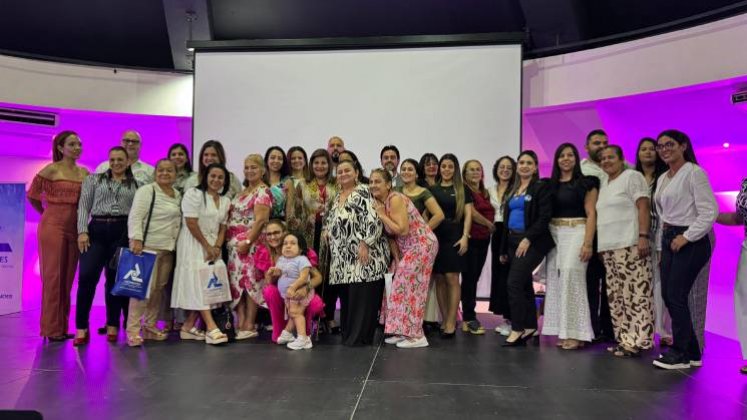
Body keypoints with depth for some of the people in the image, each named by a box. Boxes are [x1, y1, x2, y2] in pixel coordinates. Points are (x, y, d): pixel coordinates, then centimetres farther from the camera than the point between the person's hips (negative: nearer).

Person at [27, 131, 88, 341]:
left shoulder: (85, 172, 10)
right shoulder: (51, 170, -4)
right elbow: (32, 195, 3)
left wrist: (82, 222, 6)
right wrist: (47, 213, 12)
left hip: (74, 228, 5)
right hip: (53, 227, -5)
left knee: (67, 278, 8)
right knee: (52, 277, -1)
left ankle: (62, 327, 17)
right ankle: (51, 329, 7)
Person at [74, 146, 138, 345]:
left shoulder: (136, 185, 12)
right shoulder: (94, 179, 13)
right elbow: (83, 207, 6)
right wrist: (82, 231, -7)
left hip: (123, 233, 0)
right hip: (97, 230, 0)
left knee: (115, 279, 4)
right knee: (87, 277, -10)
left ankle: (113, 326, 13)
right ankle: (82, 328, 0)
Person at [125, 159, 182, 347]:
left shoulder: (178, 195, 16)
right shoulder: (146, 191, -5)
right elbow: (135, 217, -13)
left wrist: (177, 245, 17)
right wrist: (136, 239, -23)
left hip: (168, 249, 7)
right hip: (147, 247, -7)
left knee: (159, 289, 10)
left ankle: (150, 326, 20)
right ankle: (132, 330, -3)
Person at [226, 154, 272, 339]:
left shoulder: (263, 192, -7)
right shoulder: (243, 191, 19)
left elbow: (260, 220, -15)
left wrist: (247, 241, -21)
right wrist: (230, 240, 11)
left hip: (250, 243, -8)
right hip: (234, 243, 8)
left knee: (249, 281, -5)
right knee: (237, 282, 6)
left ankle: (249, 326, 2)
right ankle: (241, 323, 12)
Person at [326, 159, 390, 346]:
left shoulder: (363, 192, -6)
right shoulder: (337, 197, 20)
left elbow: (373, 219, -16)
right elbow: (333, 223, 29)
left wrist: (365, 244, -21)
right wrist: (328, 234, 17)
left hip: (363, 254, -8)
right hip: (343, 257, 8)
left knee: (362, 296, -6)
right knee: (346, 296, 10)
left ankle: (360, 336, 1)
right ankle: (349, 335, 19)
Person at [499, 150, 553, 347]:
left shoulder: (542, 186, -4)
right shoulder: (514, 190, 16)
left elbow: (545, 217, -14)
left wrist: (528, 239, -21)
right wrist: (503, 248, 17)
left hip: (532, 242, -7)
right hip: (513, 241, 7)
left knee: (514, 282, -13)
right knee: (524, 284, 11)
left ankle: (517, 329, -4)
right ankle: (530, 327, 19)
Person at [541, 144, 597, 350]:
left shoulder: (586, 182, 1)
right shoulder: (551, 184, 12)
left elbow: (591, 214, -5)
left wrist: (588, 243, -14)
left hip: (576, 233, -5)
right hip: (554, 234, 5)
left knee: (571, 276, -14)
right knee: (556, 280, 3)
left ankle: (576, 333, -7)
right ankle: (563, 331, 11)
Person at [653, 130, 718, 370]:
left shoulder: (694, 172, -8)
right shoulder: (662, 178, 15)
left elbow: (709, 212, -14)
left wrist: (686, 237, -15)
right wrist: (663, 244, 13)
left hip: (690, 241, -8)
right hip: (668, 240, 8)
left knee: (676, 296, -7)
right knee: (667, 295, 6)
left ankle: (682, 353, 7)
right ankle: (690, 352, 19)